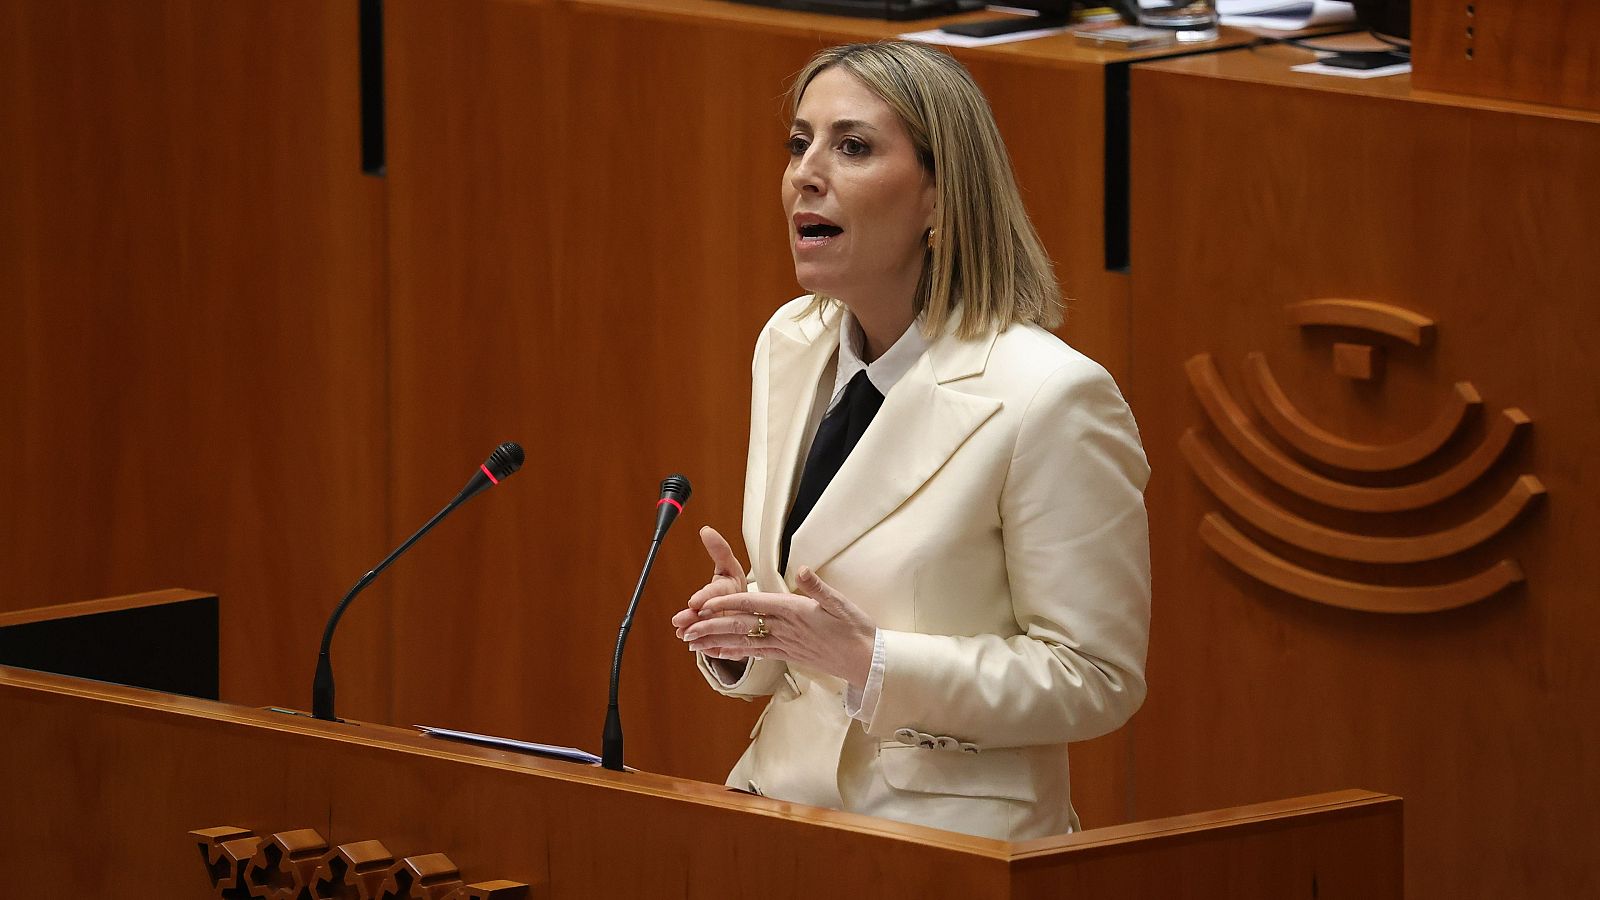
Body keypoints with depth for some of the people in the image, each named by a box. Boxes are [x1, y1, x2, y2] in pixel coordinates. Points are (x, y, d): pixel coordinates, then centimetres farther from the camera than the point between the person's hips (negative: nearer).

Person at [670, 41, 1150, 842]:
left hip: (946, 836, -7)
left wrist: (871, 660, -19)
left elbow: (1096, 679, -10)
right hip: (785, 799, 7)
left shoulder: (1050, 400, -13)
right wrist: (742, 632, -2)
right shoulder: (789, 345, 10)